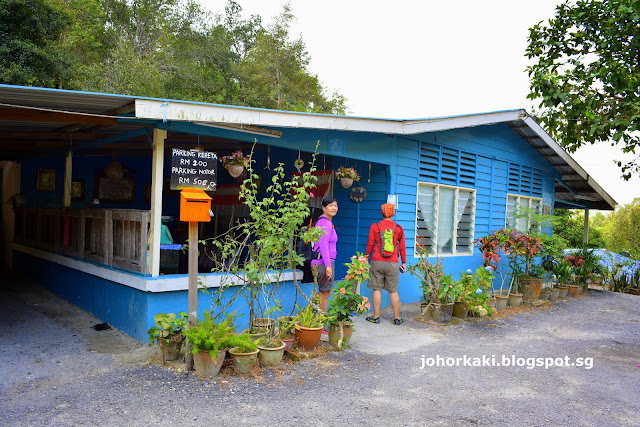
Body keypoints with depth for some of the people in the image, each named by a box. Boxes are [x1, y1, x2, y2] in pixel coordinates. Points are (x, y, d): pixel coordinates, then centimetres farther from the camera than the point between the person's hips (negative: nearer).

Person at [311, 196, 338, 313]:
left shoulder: (322, 221, 18)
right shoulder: (326, 223, -13)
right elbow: (323, 244, -21)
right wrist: (328, 265, -24)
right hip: (324, 262, -10)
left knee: (327, 292, 17)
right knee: (325, 293, -1)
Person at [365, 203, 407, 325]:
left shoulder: (375, 226, 1)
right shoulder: (399, 229, 4)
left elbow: (370, 244, 2)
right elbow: (402, 247, 7)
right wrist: (404, 262, 15)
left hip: (377, 262, -1)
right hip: (392, 264, 1)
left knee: (377, 289, 5)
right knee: (393, 291, 6)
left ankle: (376, 317, 9)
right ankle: (397, 318, 11)